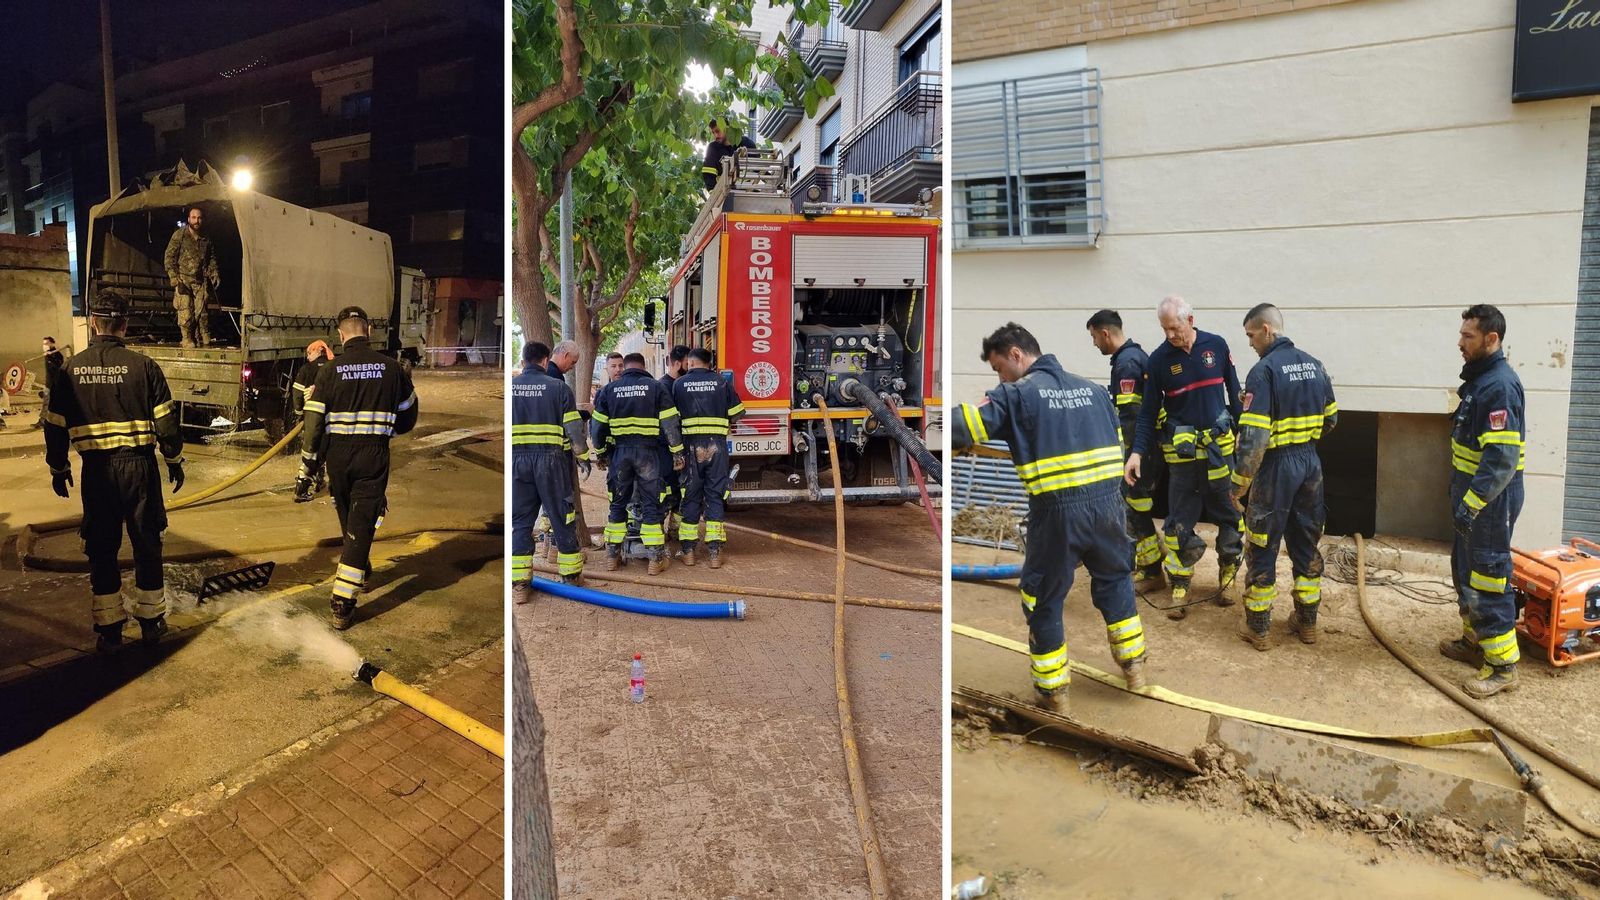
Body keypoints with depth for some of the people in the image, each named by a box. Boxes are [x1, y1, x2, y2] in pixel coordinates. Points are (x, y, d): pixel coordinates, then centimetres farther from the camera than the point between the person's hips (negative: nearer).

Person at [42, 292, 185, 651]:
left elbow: (55, 426, 6)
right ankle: (151, 622, 19)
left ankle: (109, 628, 18)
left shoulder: (70, 369, 0)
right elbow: (166, 420, -6)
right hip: (139, 466, -2)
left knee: (101, 548, 11)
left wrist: (58, 468, 19)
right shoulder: (143, 366, -8)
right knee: (146, 544, 10)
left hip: (96, 471, 2)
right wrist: (175, 460, 7)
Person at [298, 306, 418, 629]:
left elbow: (313, 424, -6)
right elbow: (408, 417, 9)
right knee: (361, 526, 0)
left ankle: (362, 569, 47)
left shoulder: (330, 371, -5)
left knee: (348, 520, 23)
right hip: (374, 456, -1)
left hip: (338, 454, 2)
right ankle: (342, 604, -5)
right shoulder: (392, 368, -3)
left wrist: (305, 471, 0)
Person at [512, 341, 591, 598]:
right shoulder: (558, 387, 0)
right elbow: (574, 428, -2)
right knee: (562, 518, 9)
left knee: (520, 521, 8)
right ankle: (571, 575, 18)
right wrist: (583, 456, 8)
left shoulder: (510, 386, 6)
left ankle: (519, 583, 6)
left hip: (517, 460, 2)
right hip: (550, 459, -2)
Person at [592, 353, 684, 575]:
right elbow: (670, 423, -4)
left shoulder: (610, 389, 7)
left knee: (618, 503, 14)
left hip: (621, 452, 2)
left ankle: (612, 555, 18)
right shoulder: (655, 387, 1)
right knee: (651, 504, 2)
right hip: (647, 452, -2)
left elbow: (599, 425, 9)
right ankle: (656, 559, 2)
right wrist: (678, 452, 1)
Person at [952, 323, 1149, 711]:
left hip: (1057, 510, -5)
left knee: (1044, 598, 11)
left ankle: (1053, 690, 21)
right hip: (1108, 501, 5)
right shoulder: (1090, 388, 14)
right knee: (1115, 579, 27)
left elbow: (965, 427, -13)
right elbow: (1117, 443, 17)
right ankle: (1133, 665, 35)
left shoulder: (1017, 394, -4)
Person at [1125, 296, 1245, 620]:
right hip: (1182, 450, -1)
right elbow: (1148, 411, -3)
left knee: (1231, 516, 9)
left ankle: (1226, 580, 26)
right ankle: (1180, 591, 11)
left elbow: (1234, 391, 7)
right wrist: (1137, 452, -12)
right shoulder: (1159, 359, -5)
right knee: (1179, 522, 1)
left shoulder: (1216, 346, -2)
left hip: (1220, 446, 1)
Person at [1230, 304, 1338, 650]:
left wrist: (1240, 482, -14)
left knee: (1262, 547, 5)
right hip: (1311, 462, 7)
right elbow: (1330, 419, 14)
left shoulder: (1263, 371, -17)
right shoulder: (1314, 365, 6)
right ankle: (1307, 621, 28)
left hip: (1277, 466, -7)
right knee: (1307, 543, 17)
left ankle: (1258, 628, 13)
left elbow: (1253, 436, -22)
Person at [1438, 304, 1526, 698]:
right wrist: (1462, 495, 23)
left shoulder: (1500, 385, -21)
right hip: (1472, 493, 10)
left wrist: (1472, 502, -28)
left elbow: (1503, 457, -27)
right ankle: (1475, 640, 33)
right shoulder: (1479, 378, 10)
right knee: (1465, 571, 20)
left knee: (1488, 578, -4)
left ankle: (1503, 665, 4)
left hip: (1491, 499, -10)